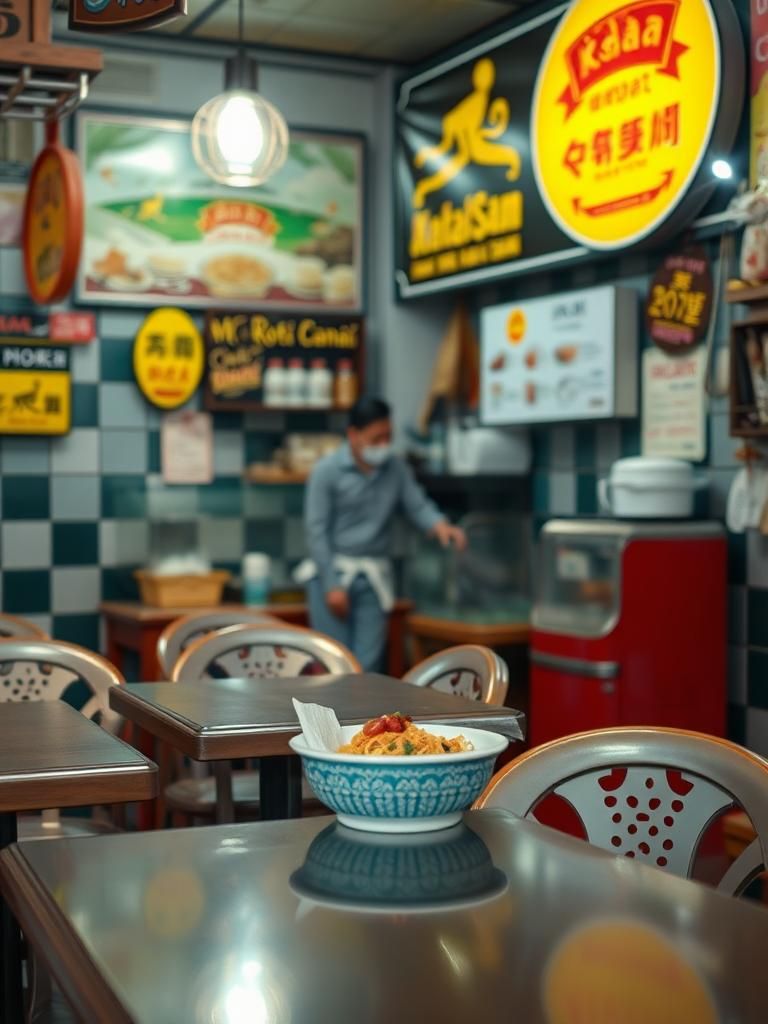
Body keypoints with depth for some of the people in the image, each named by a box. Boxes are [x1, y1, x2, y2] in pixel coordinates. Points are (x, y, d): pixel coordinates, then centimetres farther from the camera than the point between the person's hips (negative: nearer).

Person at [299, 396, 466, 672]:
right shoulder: (326, 471, -6)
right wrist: (332, 585, -11)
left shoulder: (396, 469, 6)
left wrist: (439, 525, -21)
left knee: (368, 665, 1)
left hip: (374, 579, 3)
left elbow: (418, 506, 3)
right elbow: (317, 531, -7)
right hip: (333, 573, -3)